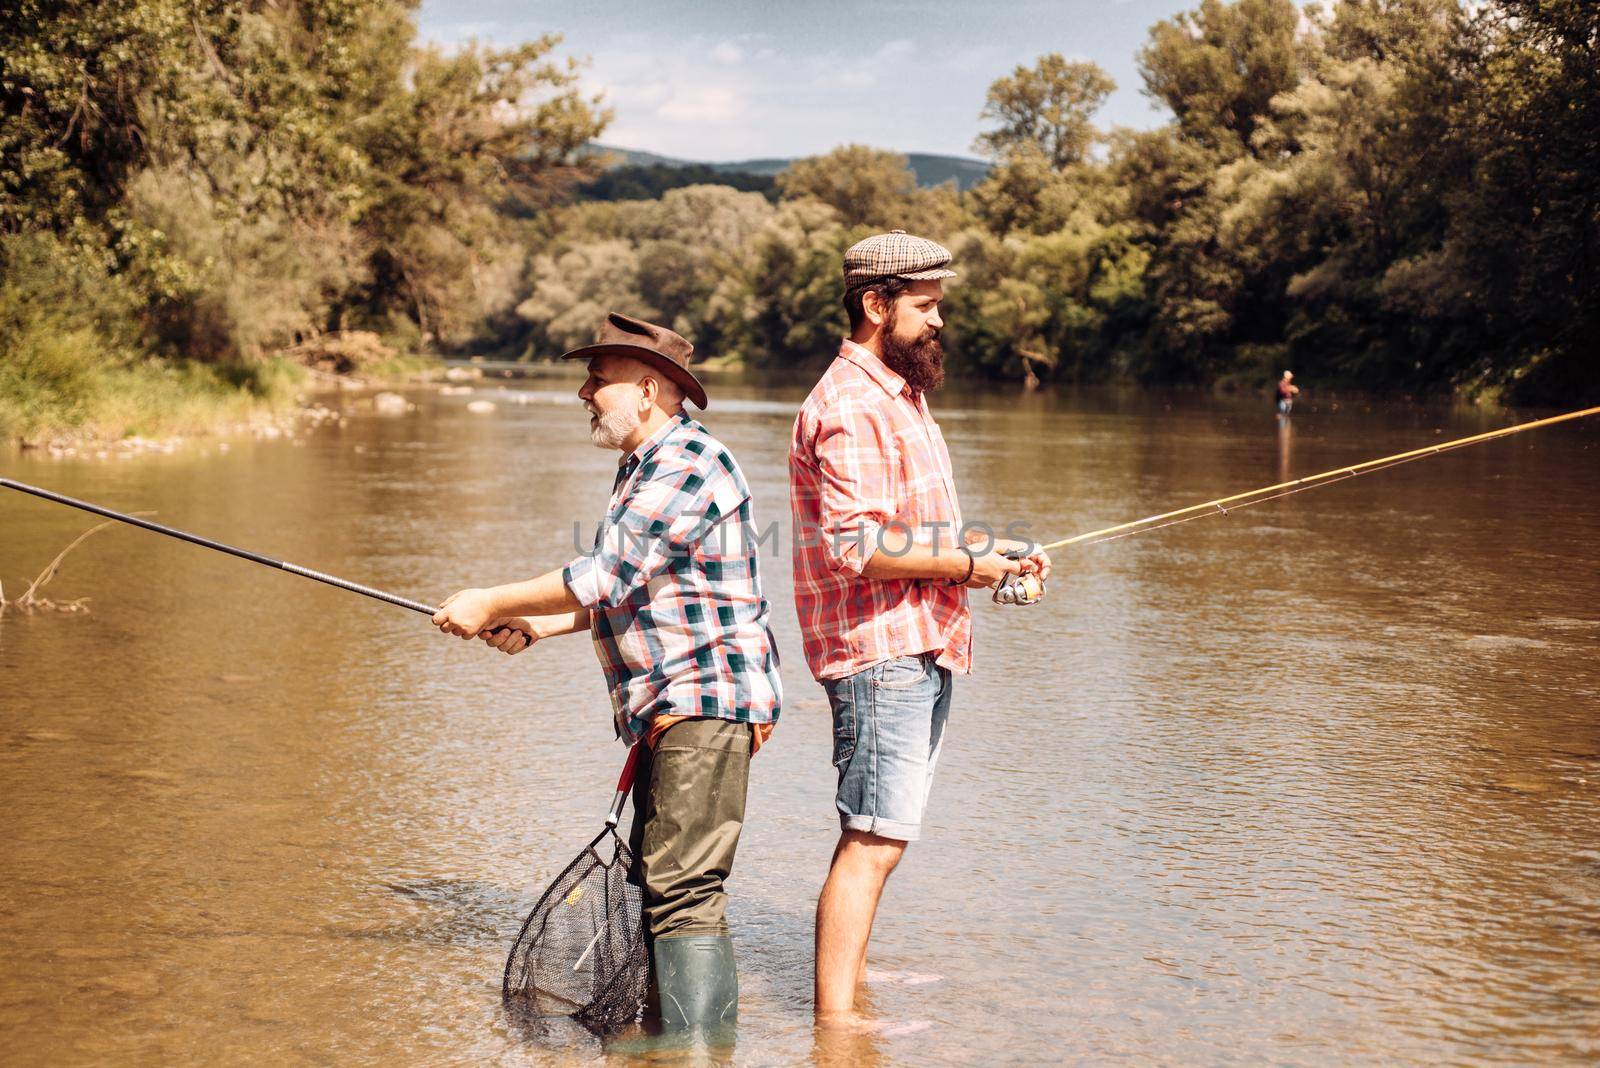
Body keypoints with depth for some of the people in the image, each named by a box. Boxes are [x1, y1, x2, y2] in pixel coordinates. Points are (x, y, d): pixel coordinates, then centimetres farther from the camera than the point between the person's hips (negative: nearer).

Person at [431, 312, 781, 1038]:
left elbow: (608, 578, -21)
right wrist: (538, 625, 13)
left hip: (706, 703, -11)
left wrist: (492, 604, -12)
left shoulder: (686, 464, -16)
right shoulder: (645, 467, 19)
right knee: (654, 876, 16)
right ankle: (669, 1034, 24)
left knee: (685, 888, -15)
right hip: (670, 709, 11)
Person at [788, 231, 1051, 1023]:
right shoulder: (850, 407, -16)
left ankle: (853, 976, 32)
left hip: (922, 646, 11)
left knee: (877, 830, 19)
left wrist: (997, 549, 12)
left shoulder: (902, 392, 19)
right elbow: (856, 547, -25)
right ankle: (834, 1021, -11)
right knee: (874, 837, -12)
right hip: (879, 649, -11)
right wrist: (966, 563, -17)